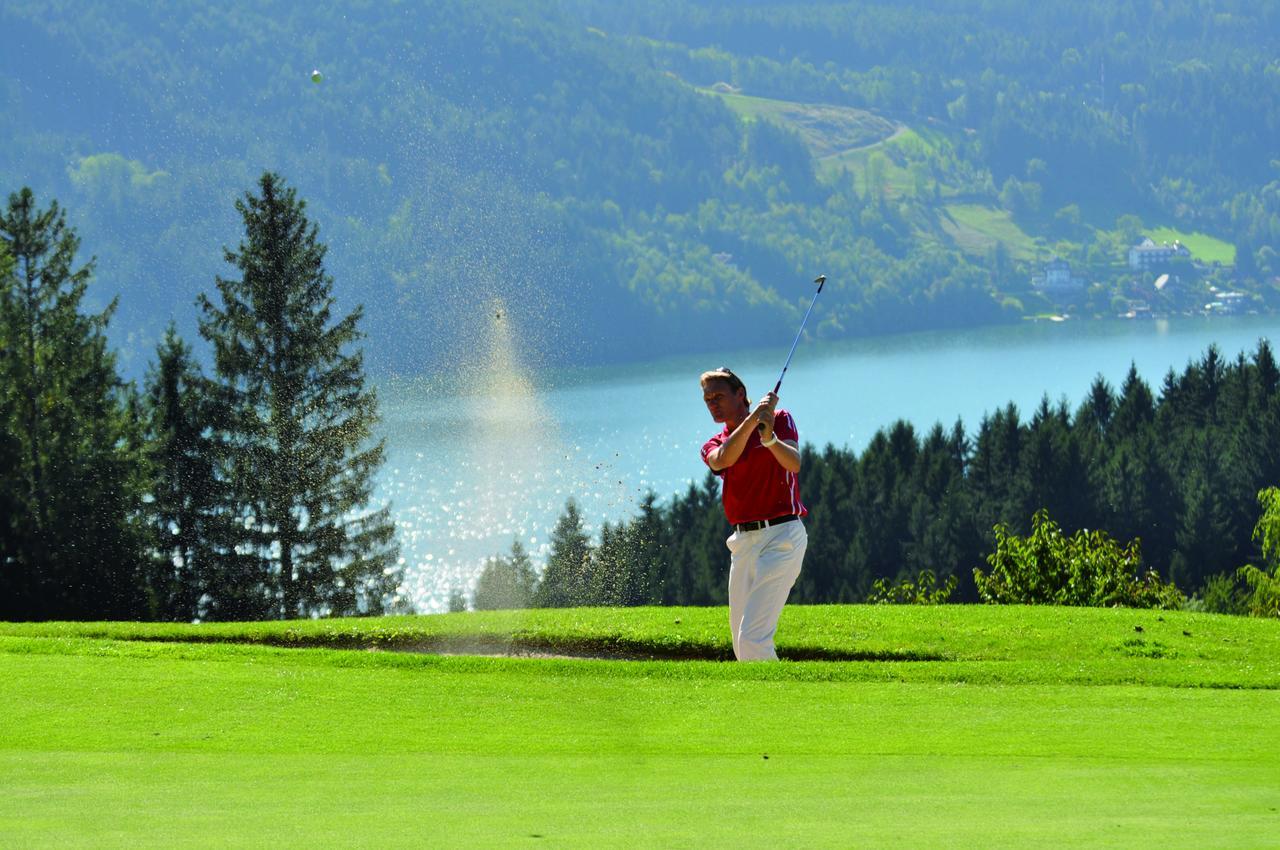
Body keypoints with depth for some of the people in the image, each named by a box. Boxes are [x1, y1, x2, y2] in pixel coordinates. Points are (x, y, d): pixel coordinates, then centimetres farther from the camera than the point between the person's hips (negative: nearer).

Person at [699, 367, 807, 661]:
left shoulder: (780, 420, 2)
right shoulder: (713, 446, 13)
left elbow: (793, 463, -16)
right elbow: (722, 460, -13)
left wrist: (769, 438, -36)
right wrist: (752, 419, -26)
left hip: (782, 536, -6)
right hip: (743, 543, 6)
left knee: (752, 637, -19)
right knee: (742, 645, 8)